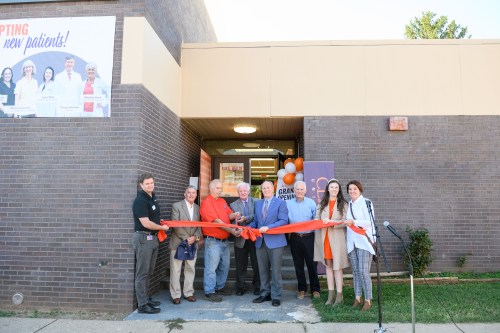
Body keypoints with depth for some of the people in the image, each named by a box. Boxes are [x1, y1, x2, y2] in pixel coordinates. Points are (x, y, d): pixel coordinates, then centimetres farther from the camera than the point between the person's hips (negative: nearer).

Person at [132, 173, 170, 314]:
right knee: (142, 272, -2)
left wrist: (159, 222, 8)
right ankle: (142, 305, 5)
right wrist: (162, 227, -8)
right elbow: (146, 223, -21)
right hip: (143, 238, -9)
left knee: (148, 271, 16)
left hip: (153, 238, 9)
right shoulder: (140, 201, -16)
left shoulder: (153, 197, 10)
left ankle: (145, 298, 27)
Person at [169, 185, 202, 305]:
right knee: (175, 269, 3)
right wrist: (186, 238, -14)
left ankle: (188, 292, 23)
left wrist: (195, 237, -10)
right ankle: (175, 295, 14)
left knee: (190, 268, 10)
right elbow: (175, 225, -10)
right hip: (178, 242, -4)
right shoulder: (176, 206, -4)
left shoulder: (197, 208, 9)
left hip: (192, 243, 4)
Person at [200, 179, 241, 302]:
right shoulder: (207, 202, -12)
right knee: (211, 267, -2)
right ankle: (209, 292, 9)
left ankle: (220, 287, 32)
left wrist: (234, 215, -14)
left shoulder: (222, 201, 15)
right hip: (213, 240, -8)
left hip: (224, 240, 8)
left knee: (224, 266, 17)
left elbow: (229, 214, 10)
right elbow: (216, 221, -18)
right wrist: (231, 230, -22)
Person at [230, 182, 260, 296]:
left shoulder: (256, 202, 2)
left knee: (256, 264, 7)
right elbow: (233, 221, -2)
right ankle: (240, 287, 22)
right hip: (240, 238, 1)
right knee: (241, 265, 10)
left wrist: (245, 219, -23)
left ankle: (257, 286, 23)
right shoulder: (233, 205, 7)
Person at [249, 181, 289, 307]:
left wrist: (268, 227, -21)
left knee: (276, 270, 2)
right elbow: (255, 221, 16)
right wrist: (248, 227, -4)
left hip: (275, 241, -5)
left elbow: (283, 221, -12)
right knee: (263, 269, 12)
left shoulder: (280, 203, -2)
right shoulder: (257, 203, 15)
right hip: (260, 241, 5)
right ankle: (265, 293, 25)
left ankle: (276, 296, 13)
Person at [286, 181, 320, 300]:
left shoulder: (311, 203, 1)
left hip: (309, 237, -1)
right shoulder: (288, 203, 3)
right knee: (298, 264, 10)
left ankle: (315, 289, 17)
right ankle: (302, 289, 23)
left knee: (311, 263, 2)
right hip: (295, 238, 2)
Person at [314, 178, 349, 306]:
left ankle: (339, 295, 7)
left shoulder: (343, 204, 1)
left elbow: (345, 221, -6)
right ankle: (331, 294, 17)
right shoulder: (322, 204, 12)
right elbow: (316, 219, 8)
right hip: (324, 238, 4)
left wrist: (332, 222, -19)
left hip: (337, 238, -3)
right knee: (328, 266, 9)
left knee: (337, 266, -2)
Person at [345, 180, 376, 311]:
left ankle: (368, 300, 4)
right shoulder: (349, 205, 15)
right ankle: (358, 297, 18)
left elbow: (370, 222, -12)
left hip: (364, 241, -6)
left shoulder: (366, 203, -6)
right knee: (355, 271, 10)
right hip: (352, 242, 6)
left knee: (363, 271, -8)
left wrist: (354, 222, -19)